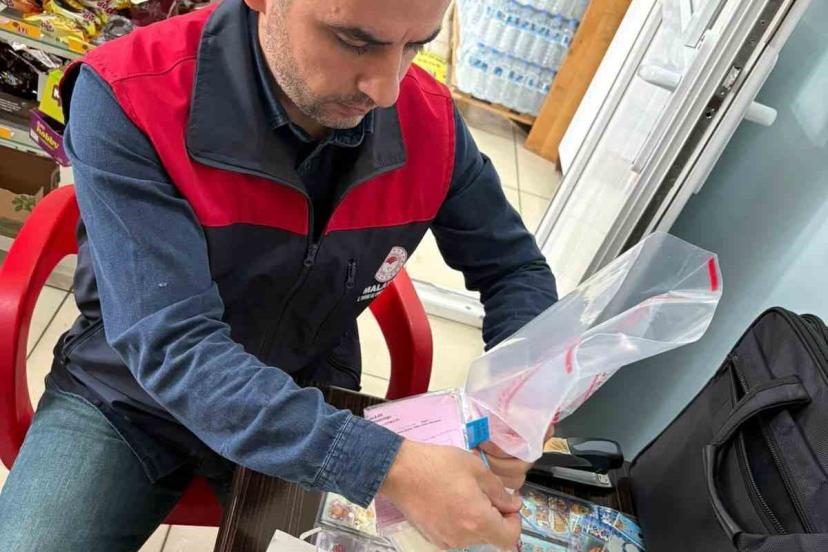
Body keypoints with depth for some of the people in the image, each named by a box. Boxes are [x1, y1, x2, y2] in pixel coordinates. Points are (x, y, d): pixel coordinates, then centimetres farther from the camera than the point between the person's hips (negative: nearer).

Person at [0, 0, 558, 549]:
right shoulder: (124, 100, -24)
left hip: (311, 415, 2)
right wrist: (388, 467, -39)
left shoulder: (430, 123, -14)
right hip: (127, 398, -1)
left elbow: (516, 267, -2)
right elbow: (173, 348, -30)